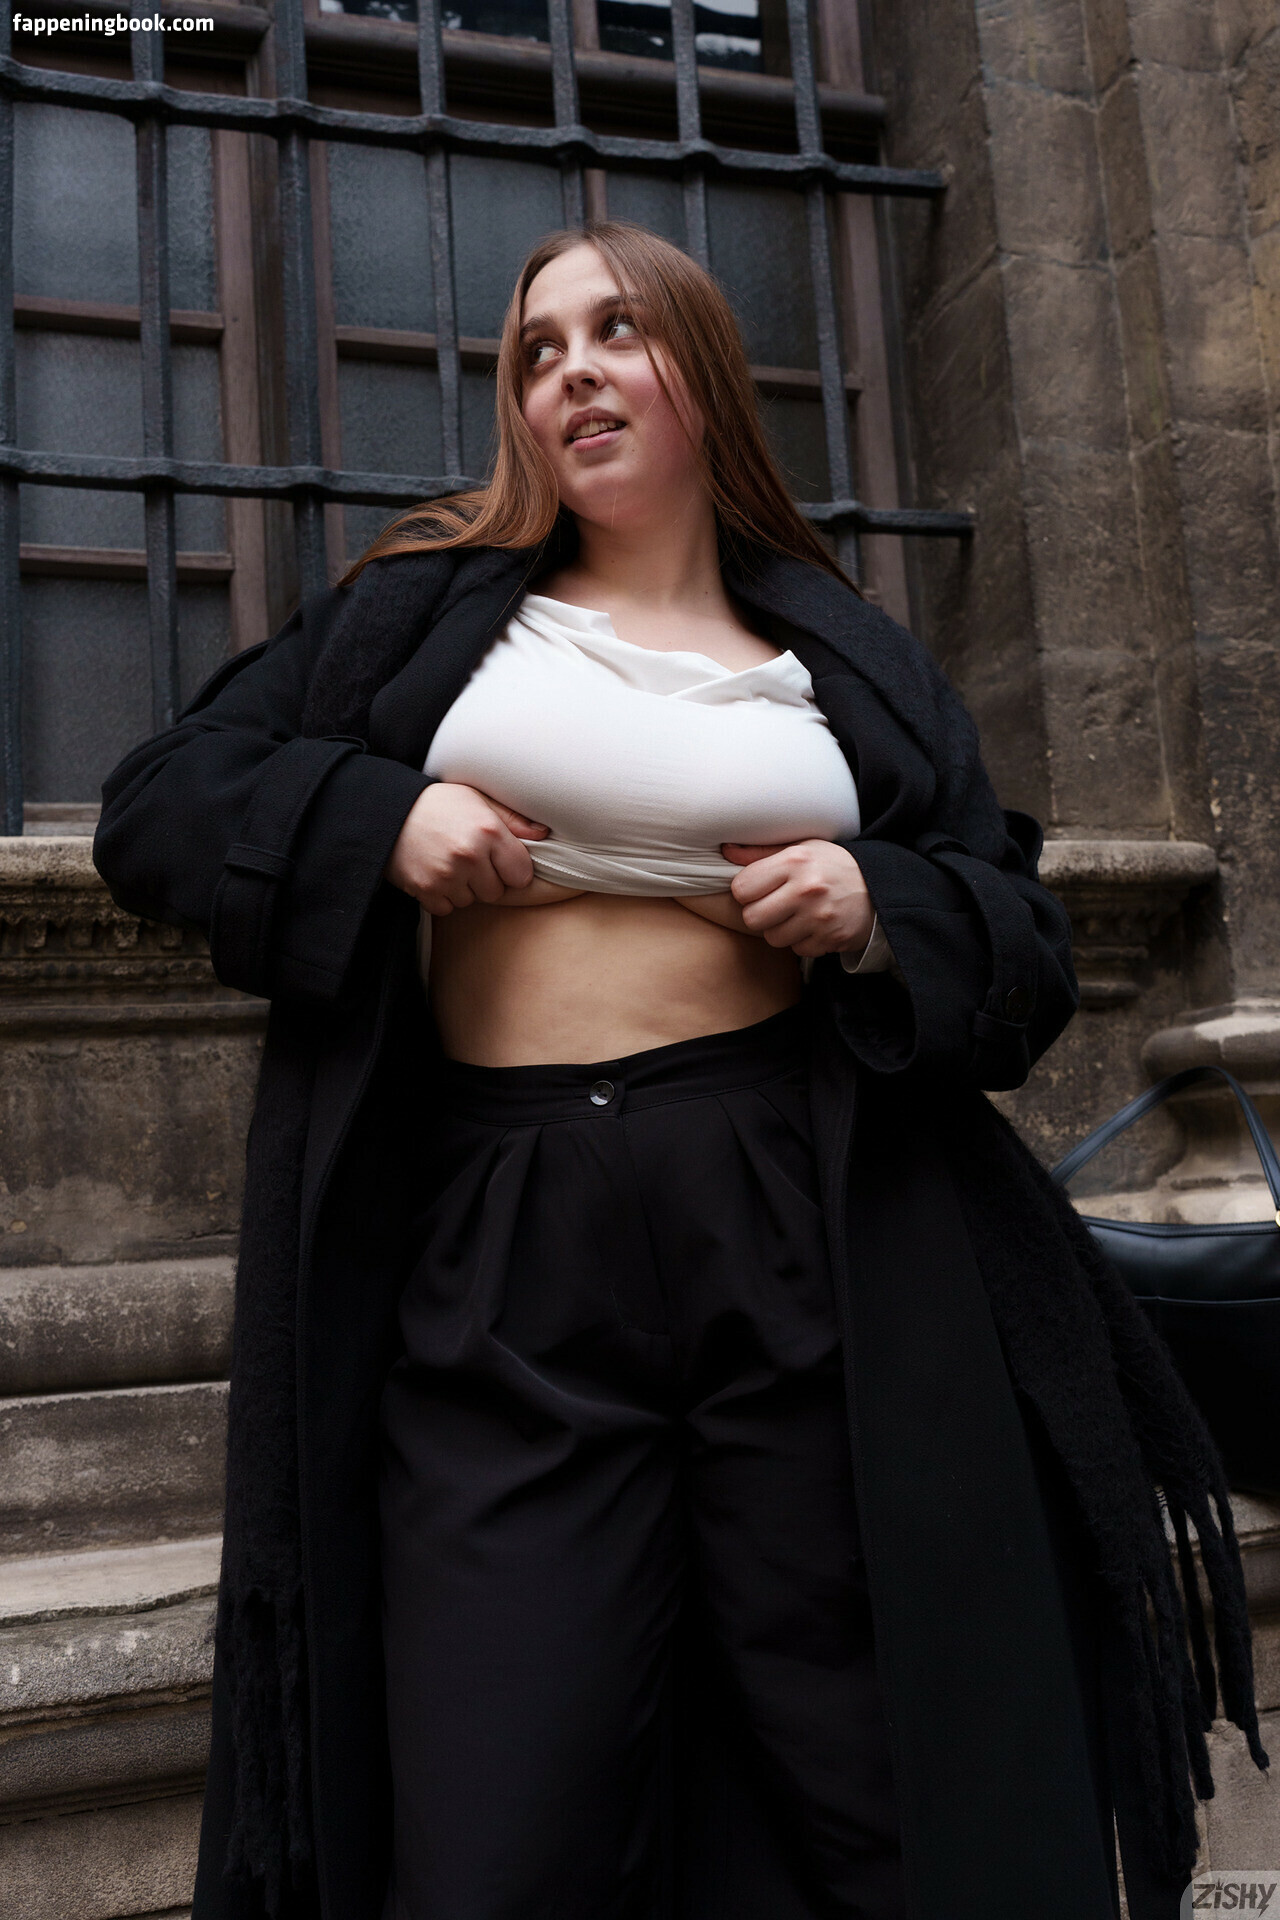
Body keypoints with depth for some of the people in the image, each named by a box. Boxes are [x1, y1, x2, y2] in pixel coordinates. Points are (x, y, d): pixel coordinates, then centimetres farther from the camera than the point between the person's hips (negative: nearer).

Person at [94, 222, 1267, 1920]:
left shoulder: (848, 664, 13)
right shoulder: (426, 611, 12)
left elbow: (1027, 952, 13)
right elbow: (155, 807, 11)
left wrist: (882, 916, -8)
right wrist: (375, 821, -6)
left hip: (814, 1244, 1)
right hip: (501, 1255, 0)